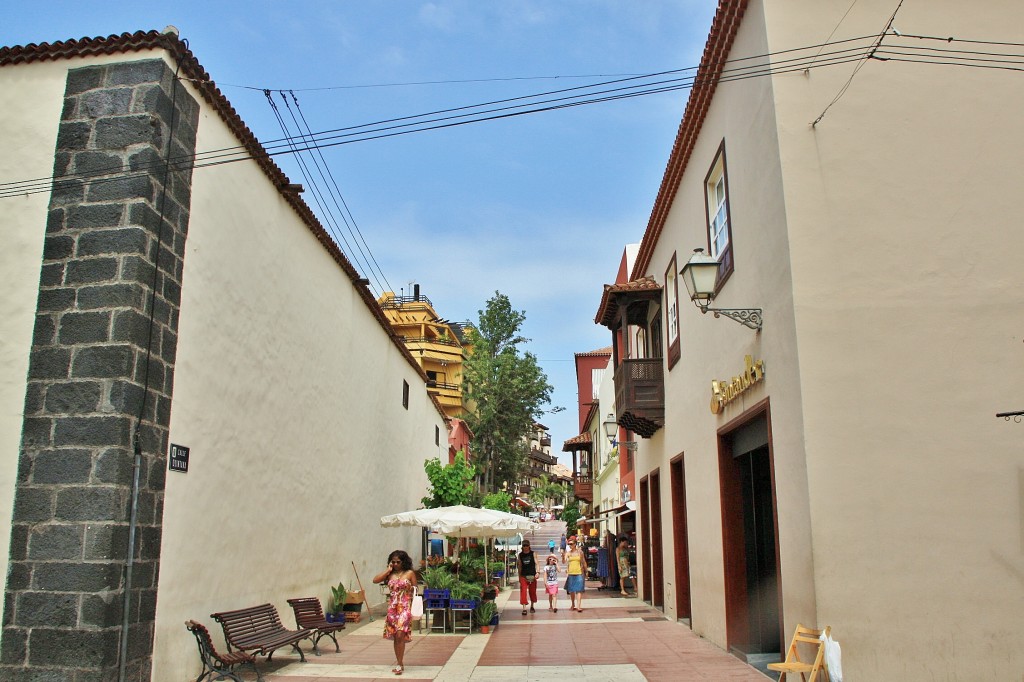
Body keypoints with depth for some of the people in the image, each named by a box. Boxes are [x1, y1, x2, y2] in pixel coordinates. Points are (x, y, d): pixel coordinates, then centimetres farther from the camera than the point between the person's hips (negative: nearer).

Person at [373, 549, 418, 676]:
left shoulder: (410, 573, 0)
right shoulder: (390, 574, 9)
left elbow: (415, 591, 2)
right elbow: (375, 580, -4)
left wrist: (414, 608, -5)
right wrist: (388, 569, -3)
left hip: (405, 607, -4)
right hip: (392, 607, 4)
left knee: (400, 635, -14)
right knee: (395, 636, 8)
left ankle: (400, 664, -8)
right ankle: (400, 663, 19)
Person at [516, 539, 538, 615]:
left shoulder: (533, 554, 0)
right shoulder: (520, 555, 6)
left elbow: (536, 563, -5)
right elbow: (519, 566, 12)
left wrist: (537, 572, -19)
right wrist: (519, 577, 12)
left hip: (532, 576, -1)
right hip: (523, 576, 1)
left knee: (532, 591, 10)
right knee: (523, 591, -11)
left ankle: (532, 606, 30)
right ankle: (524, 608, -13)